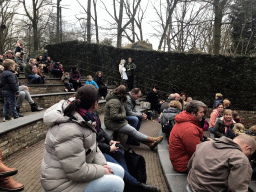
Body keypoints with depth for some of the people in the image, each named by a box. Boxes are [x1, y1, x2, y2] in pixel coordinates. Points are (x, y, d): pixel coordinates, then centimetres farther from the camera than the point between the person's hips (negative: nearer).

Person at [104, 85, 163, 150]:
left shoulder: (117, 99, 11)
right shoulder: (115, 101, -23)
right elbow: (114, 116, -29)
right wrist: (123, 115, -15)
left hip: (118, 122, 10)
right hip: (113, 124, -10)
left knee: (133, 130, 0)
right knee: (133, 131, -10)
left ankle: (149, 144, -4)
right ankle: (152, 140, -5)